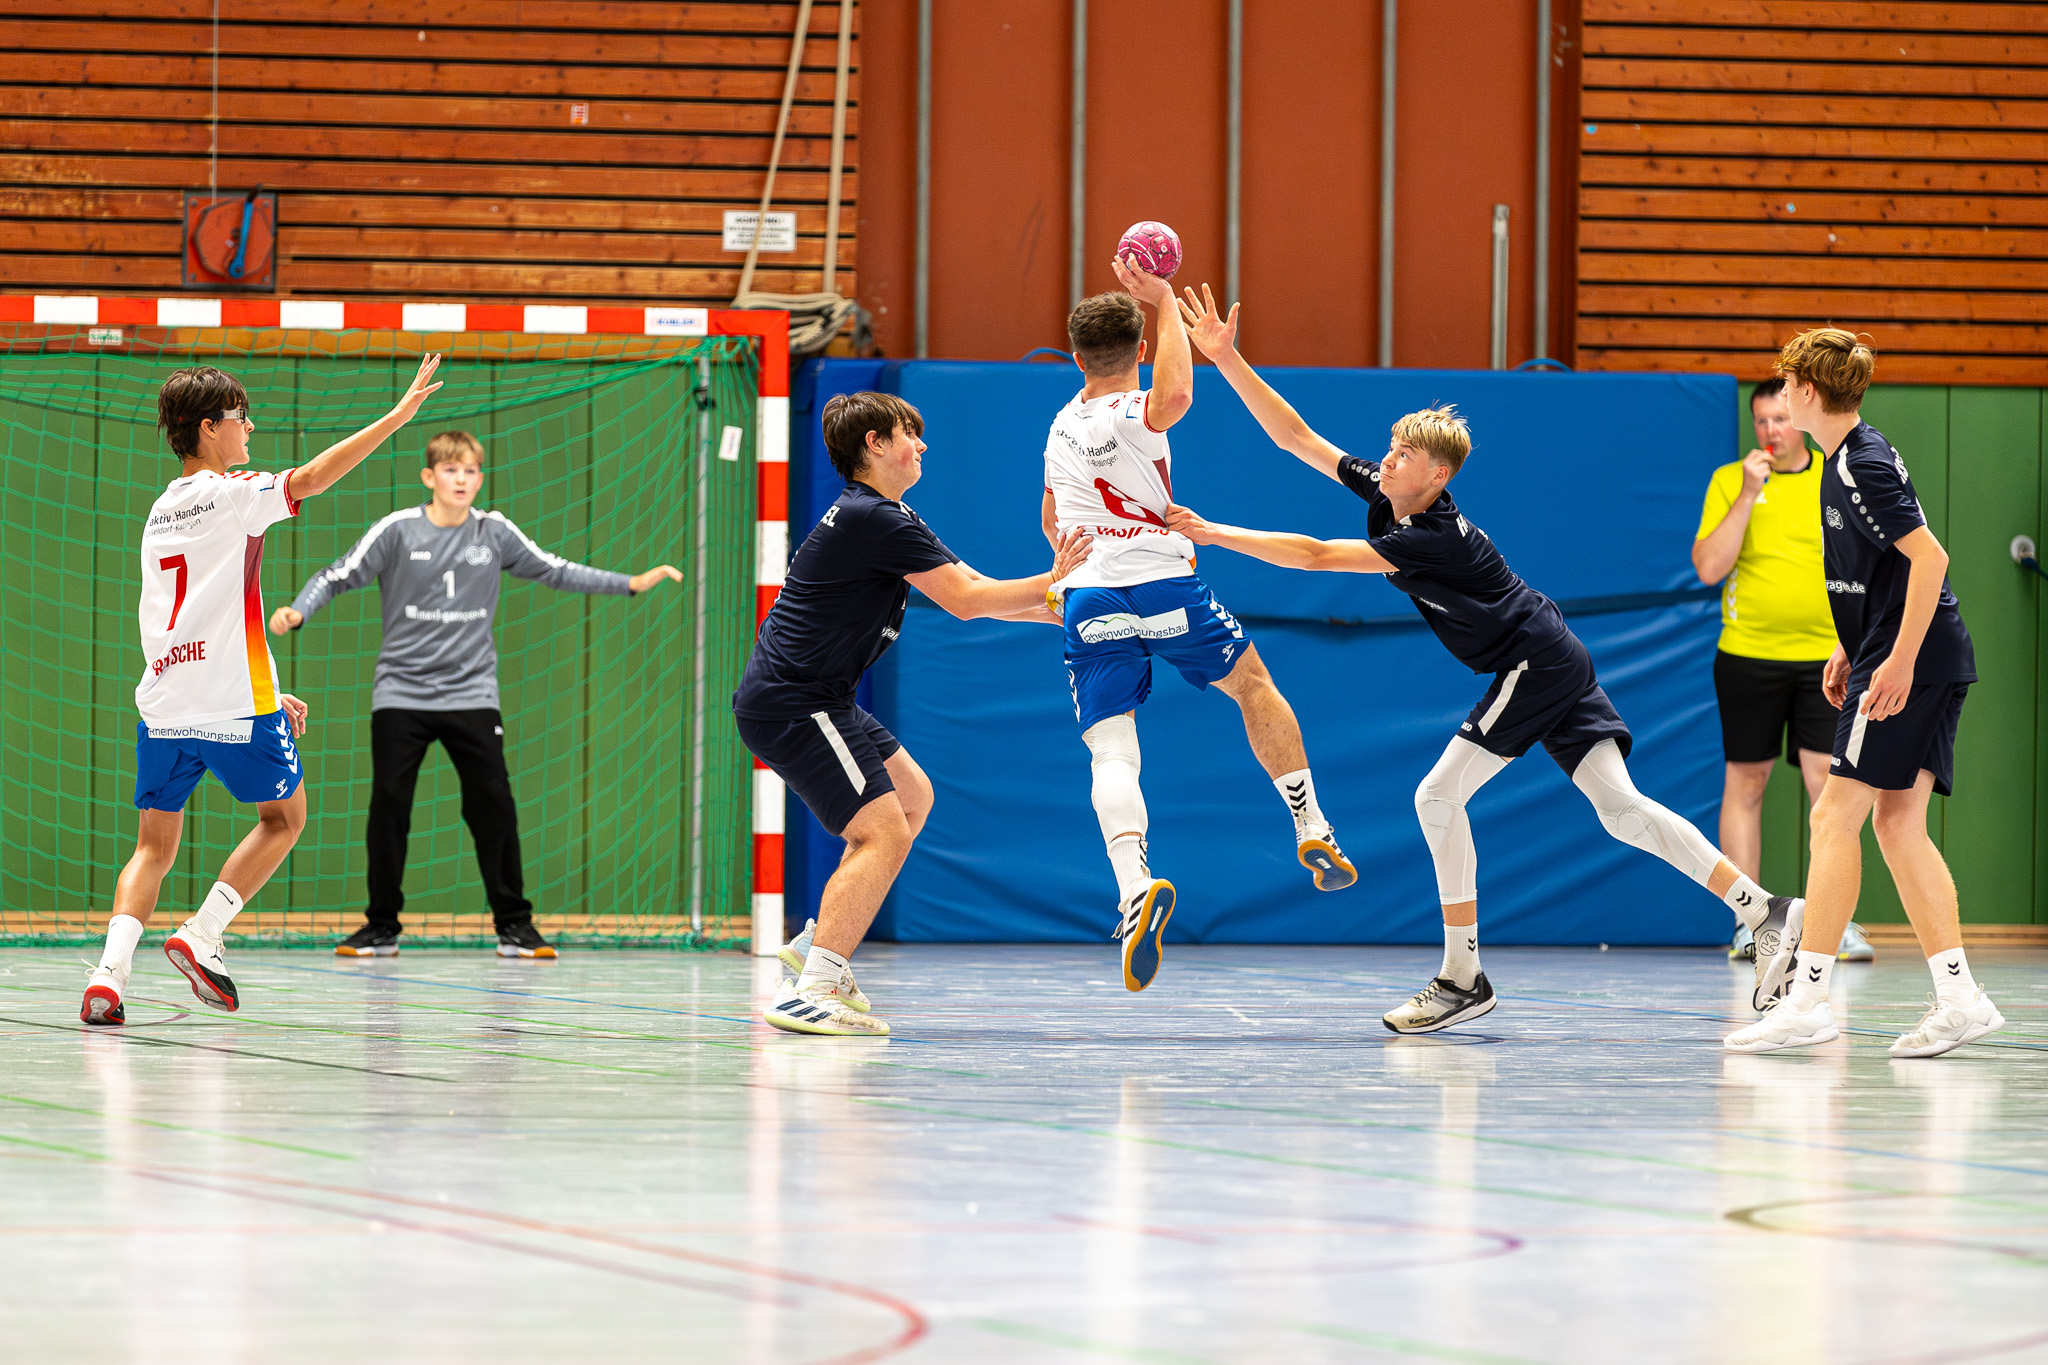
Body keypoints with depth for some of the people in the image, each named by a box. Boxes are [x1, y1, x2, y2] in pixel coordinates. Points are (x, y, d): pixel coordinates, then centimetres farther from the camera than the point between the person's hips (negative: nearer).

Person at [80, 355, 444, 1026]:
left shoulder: (160, 512, 18)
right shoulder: (231, 494, -4)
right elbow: (311, 478, -18)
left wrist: (266, 693, 25)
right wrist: (399, 415, -17)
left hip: (164, 708, 6)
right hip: (234, 707, -6)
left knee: (154, 849, 9)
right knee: (285, 817, 14)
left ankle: (109, 971, -13)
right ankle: (201, 935, 0)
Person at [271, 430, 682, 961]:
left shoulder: (494, 532, 3)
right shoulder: (397, 530, -4)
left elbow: (555, 571, 12)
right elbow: (338, 576, -2)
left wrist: (632, 583, 9)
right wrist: (297, 612, -19)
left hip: (472, 693, 1)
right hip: (400, 693, -1)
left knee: (494, 805, -5)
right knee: (388, 806, -4)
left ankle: (513, 923, 5)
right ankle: (383, 926, 8)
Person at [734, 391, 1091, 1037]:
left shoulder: (886, 518, 17)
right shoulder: (874, 519, -17)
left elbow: (968, 588, 17)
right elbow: (965, 600, -15)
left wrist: (1057, 608, 9)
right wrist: (1054, 582, -4)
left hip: (815, 701, 11)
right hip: (791, 703, -11)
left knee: (912, 796, 21)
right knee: (884, 833, -16)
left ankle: (817, 944, 17)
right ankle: (812, 992, -22)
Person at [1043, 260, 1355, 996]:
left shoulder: (1064, 425, 14)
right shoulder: (1130, 416, -6)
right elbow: (1174, 395, -31)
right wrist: (1166, 304, -20)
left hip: (1089, 599, 3)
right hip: (1165, 587, -3)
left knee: (1111, 753, -7)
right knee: (1253, 682, 22)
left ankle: (1135, 885, -34)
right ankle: (1312, 832, 20)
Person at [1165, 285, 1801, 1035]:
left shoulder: (1431, 539, -22)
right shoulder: (1383, 494, 1)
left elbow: (1315, 556, -26)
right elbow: (1294, 436, 3)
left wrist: (1215, 534, -21)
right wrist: (1227, 360, -5)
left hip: (1537, 663, -9)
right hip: (1550, 664, 9)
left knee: (1439, 796, -9)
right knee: (1621, 808, 3)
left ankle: (1462, 978, -4)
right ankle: (1764, 911, -2)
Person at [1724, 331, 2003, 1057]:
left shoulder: (1863, 466, -15)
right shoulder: (1851, 459, 16)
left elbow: (1928, 556, -23)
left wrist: (1898, 661, -25)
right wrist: (1851, 649, 24)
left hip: (1911, 665, -10)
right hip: (1933, 667, 10)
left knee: (1835, 816, -8)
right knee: (1899, 822, 9)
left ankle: (1807, 999, -8)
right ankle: (1958, 997, 4)